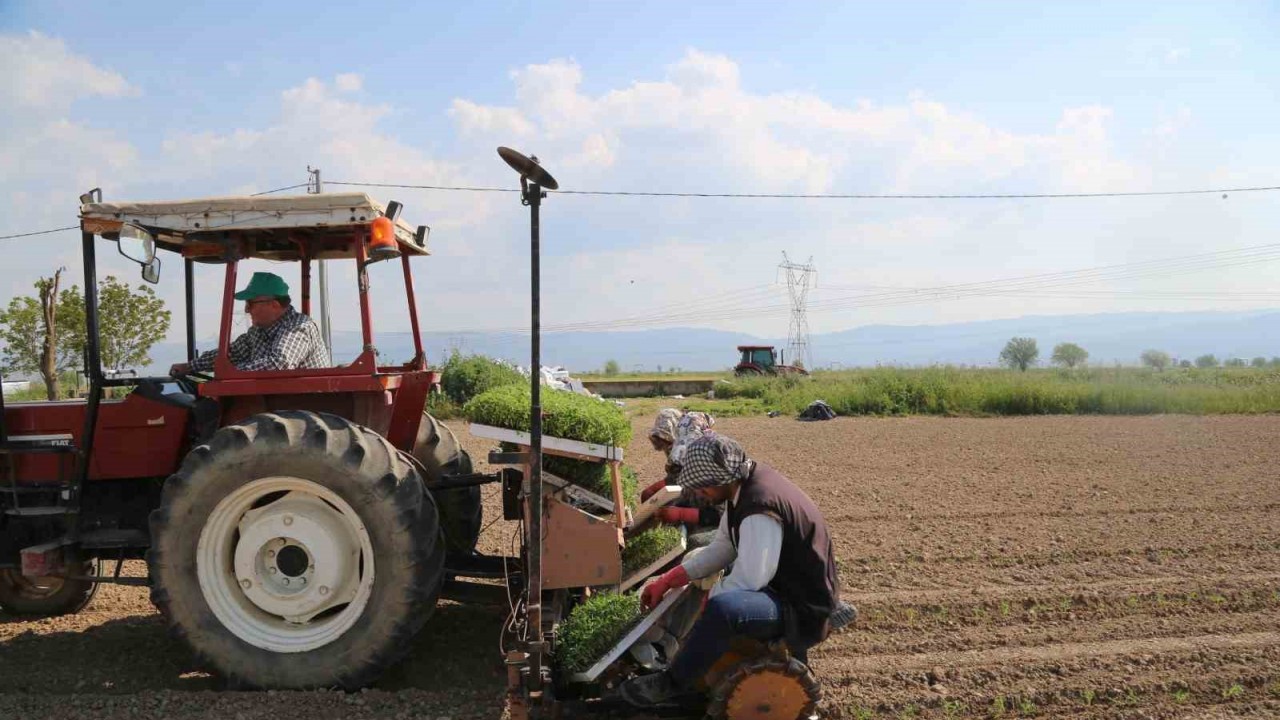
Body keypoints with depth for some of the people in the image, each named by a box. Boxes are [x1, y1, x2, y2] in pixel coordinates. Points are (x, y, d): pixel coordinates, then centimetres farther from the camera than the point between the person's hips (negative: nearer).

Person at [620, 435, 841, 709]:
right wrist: (666, 581, 3)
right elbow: (722, 548, 7)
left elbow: (748, 579, -28)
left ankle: (673, 684, -11)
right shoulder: (743, 484, -1)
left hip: (804, 609, -10)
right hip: (782, 585, 10)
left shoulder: (760, 506, -30)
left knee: (722, 608, -33)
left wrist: (709, 596, -9)